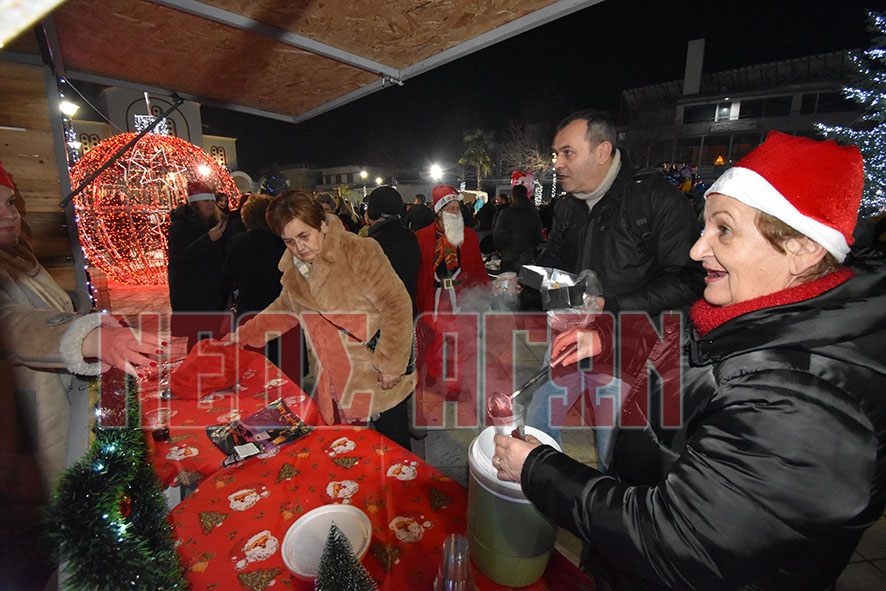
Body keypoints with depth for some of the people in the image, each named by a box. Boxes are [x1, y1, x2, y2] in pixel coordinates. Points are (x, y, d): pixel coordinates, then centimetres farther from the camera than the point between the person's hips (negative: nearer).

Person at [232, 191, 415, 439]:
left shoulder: (358, 251, -18)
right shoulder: (293, 266, 6)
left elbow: (397, 306, -19)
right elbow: (285, 309, 25)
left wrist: (390, 364, -17)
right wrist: (243, 335, 23)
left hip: (379, 382, -6)